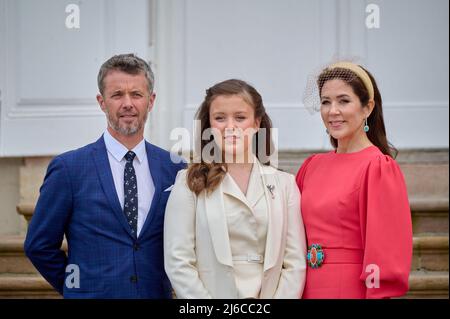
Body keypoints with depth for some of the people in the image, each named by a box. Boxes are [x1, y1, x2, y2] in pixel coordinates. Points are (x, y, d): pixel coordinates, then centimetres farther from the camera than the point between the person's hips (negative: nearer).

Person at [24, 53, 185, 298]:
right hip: (94, 294, -2)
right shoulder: (68, 168, -7)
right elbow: (39, 245, -3)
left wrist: (161, 282, 1)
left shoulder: (174, 168, 1)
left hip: (157, 293, 3)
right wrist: (80, 288, 0)